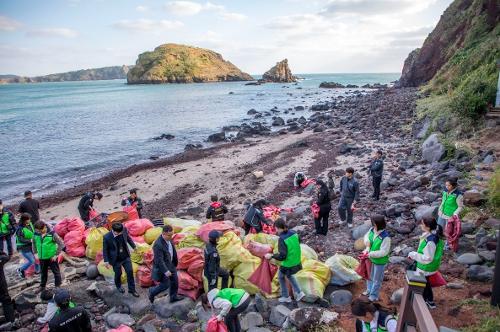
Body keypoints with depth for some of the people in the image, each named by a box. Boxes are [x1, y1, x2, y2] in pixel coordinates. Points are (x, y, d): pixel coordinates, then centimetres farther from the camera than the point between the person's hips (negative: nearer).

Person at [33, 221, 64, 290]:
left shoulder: (52, 234, -17)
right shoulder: (36, 234, -5)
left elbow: (61, 244, -13)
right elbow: (34, 244, 15)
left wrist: (56, 255, -13)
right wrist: (35, 253, 8)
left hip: (52, 258, -4)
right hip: (42, 258, 4)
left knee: (56, 272, 9)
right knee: (43, 273, 20)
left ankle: (58, 286, 23)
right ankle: (42, 286, 37)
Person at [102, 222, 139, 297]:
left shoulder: (124, 230, -17)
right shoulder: (106, 237, -26)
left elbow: (128, 238, 4)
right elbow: (105, 250, -13)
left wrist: (134, 246, 14)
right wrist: (106, 261, -11)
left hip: (126, 257, 3)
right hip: (116, 259, -3)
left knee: (130, 272, 5)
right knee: (118, 274, 16)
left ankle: (132, 289, 23)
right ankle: (118, 286, 48)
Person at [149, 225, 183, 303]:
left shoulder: (169, 239, -7)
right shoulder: (158, 245, -33)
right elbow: (159, 260, -31)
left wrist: (175, 263, 17)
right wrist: (165, 271, -33)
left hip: (171, 264, 8)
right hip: (162, 267, -8)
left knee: (175, 281, 17)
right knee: (165, 285, 6)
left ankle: (173, 297, 36)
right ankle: (152, 292, 32)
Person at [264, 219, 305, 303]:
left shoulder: (282, 239, -26)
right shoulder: (294, 234, -7)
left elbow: (282, 256, -26)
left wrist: (271, 256, -14)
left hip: (287, 265, -6)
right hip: (297, 263, 6)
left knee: (281, 277, 22)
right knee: (289, 275, 32)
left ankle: (286, 297, 33)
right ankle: (299, 293, 30)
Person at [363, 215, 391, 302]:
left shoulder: (385, 237, -31)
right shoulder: (372, 229, -11)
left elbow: (383, 252, -29)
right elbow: (366, 236, 4)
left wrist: (370, 254, -30)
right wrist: (368, 247, -14)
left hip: (380, 262, -7)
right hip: (371, 259, 7)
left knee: (376, 279, 15)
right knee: (370, 275, 27)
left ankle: (374, 296, 34)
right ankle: (369, 290, 49)